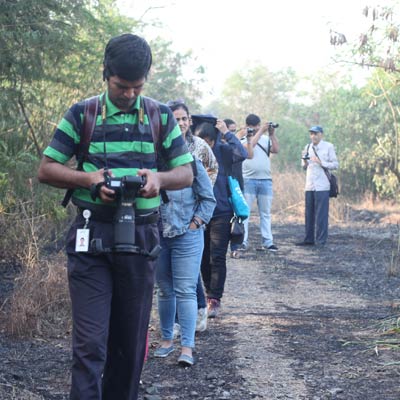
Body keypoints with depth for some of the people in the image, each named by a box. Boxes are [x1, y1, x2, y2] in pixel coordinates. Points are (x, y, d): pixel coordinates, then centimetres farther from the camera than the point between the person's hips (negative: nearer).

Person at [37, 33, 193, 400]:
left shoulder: (161, 117, 9)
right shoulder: (82, 115, 3)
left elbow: (186, 173, 10)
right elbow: (47, 170, 3)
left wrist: (159, 178, -13)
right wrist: (89, 179, -15)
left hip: (141, 239, 3)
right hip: (90, 236, -2)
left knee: (131, 340, 10)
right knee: (90, 342, -9)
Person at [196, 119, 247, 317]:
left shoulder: (223, 151, -4)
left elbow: (242, 154, -24)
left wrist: (226, 133, -20)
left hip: (221, 213, -3)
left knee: (217, 258, -5)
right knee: (203, 258, 11)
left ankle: (214, 299, -2)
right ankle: (210, 294, 26)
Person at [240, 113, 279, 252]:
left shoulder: (266, 139, 12)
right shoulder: (244, 139, 1)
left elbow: (276, 150, -1)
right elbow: (249, 149, -18)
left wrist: (272, 134, -7)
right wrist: (260, 131, -15)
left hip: (266, 180, 4)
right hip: (248, 179, -4)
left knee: (265, 213, 6)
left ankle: (267, 242, 8)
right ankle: (242, 242, -3)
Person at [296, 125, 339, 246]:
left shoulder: (328, 147, 0)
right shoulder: (308, 147, 15)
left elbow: (335, 165, -2)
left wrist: (321, 162, -14)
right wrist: (304, 160, -1)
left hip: (322, 186, -5)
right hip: (309, 186, 5)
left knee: (321, 214, -5)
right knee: (309, 214, 6)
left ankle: (321, 240, -1)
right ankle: (309, 239, 12)